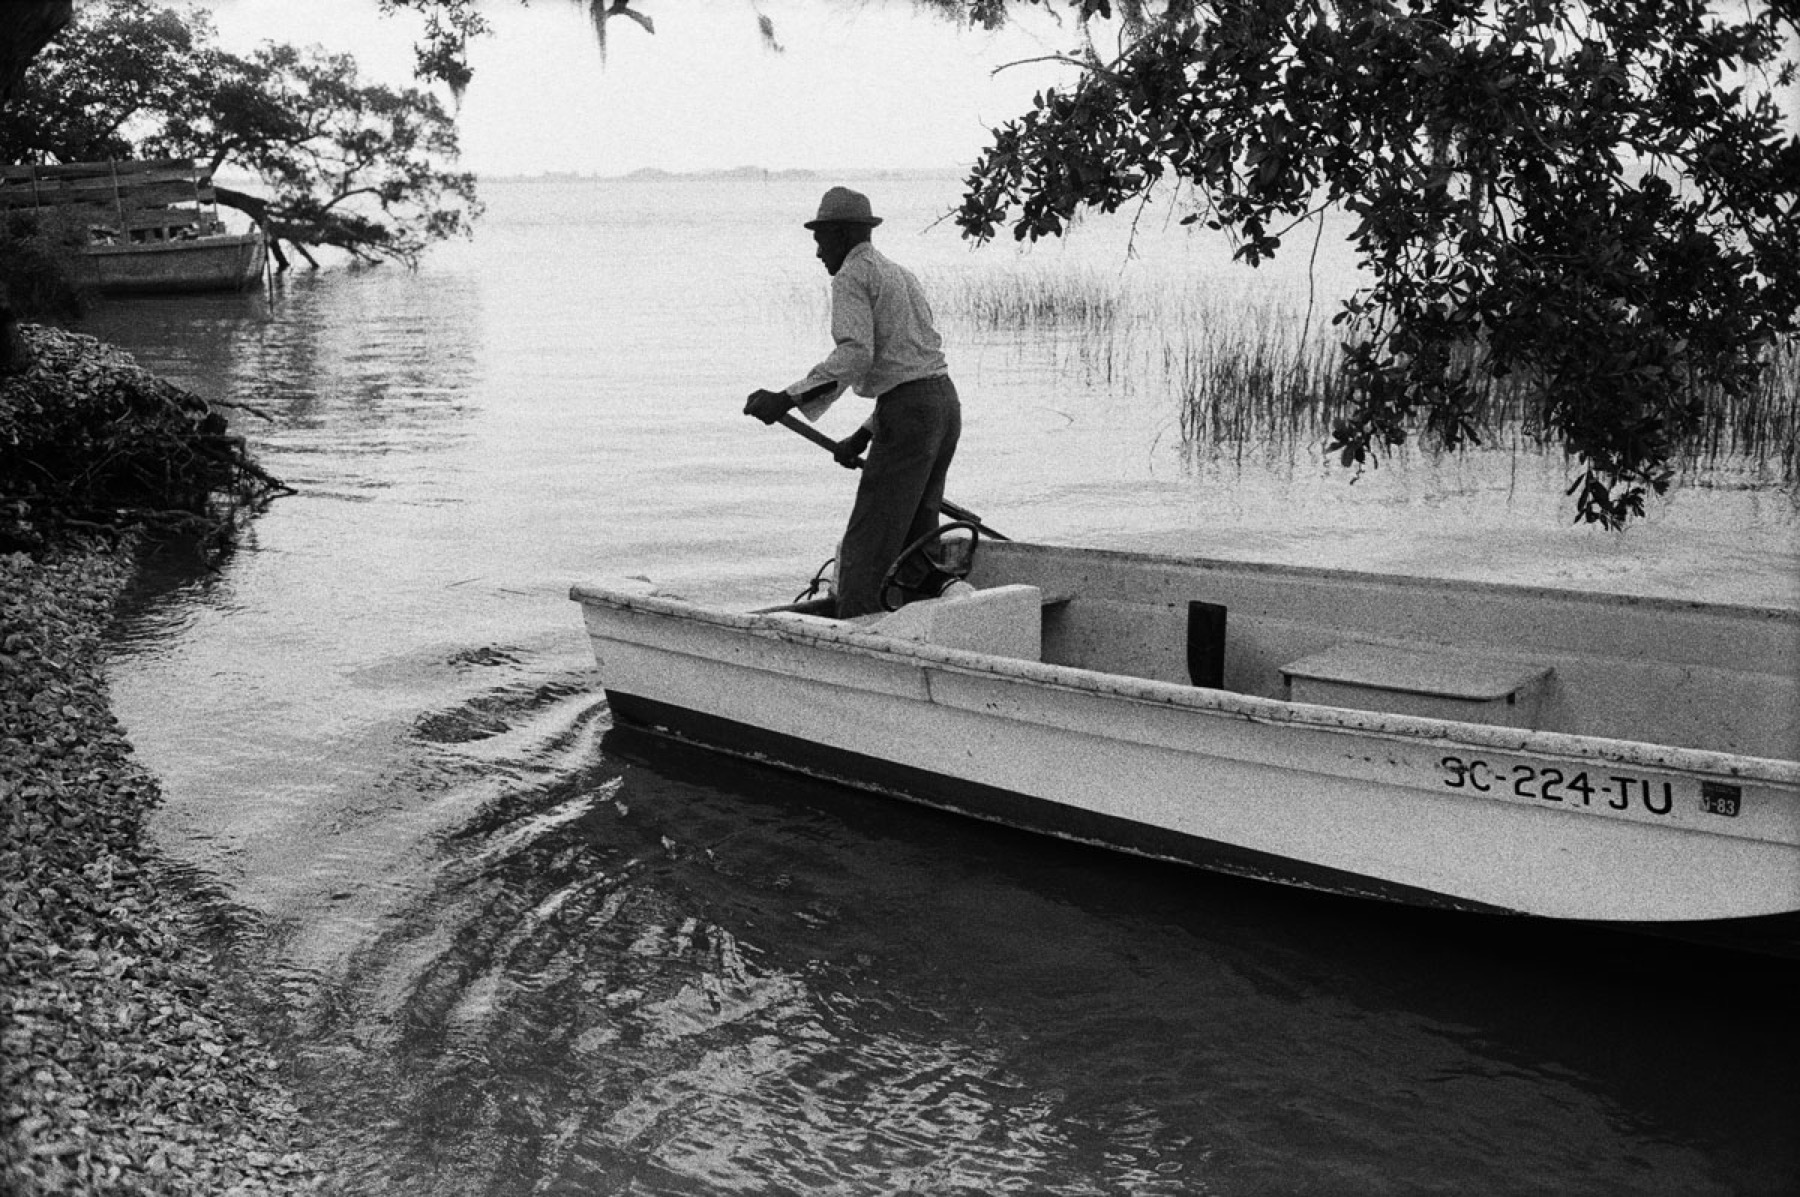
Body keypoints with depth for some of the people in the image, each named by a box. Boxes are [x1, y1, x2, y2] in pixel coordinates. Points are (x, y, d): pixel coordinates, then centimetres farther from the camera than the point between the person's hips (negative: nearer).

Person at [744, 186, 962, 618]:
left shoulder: (852, 276, -4)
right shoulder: (900, 275, 25)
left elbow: (855, 355, -21)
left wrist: (788, 399, -22)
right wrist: (863, 435, 23)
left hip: (908, 411, -9)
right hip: (944, 402, 9)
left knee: (866, 548, -9)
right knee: (912, 542, 13)